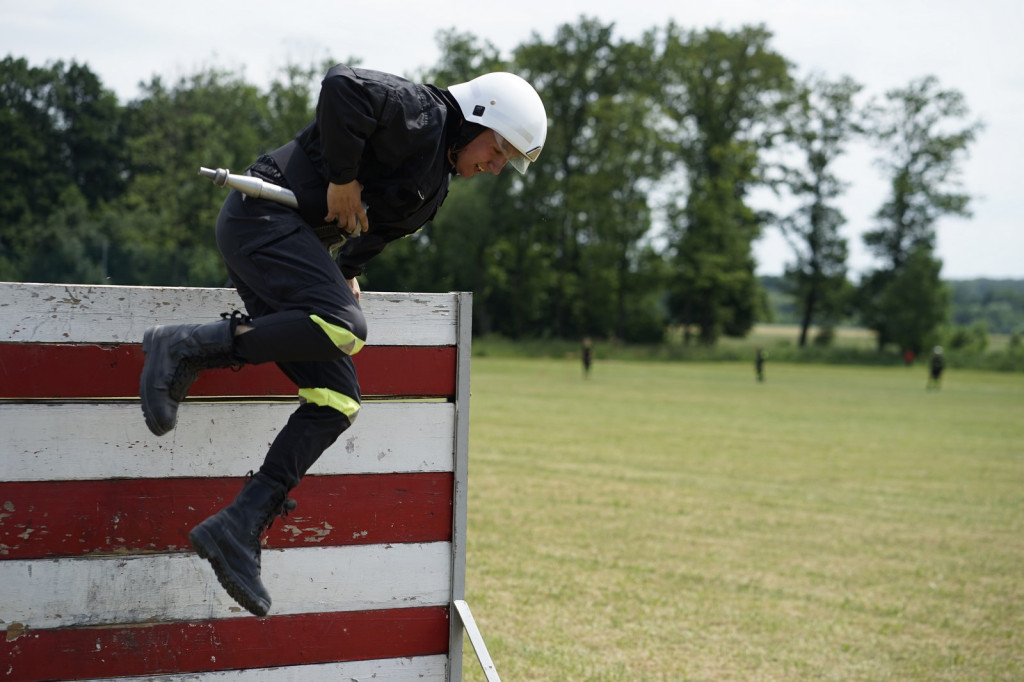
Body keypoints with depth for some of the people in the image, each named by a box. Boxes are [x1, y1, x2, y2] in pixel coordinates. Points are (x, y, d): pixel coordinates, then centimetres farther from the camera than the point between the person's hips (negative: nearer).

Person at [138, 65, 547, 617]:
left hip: (296, 240, 10)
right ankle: (186, 347, -23)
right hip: (264, 214, -10)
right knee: (342, 327, -34)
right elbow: (343, 85, -22)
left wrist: (344, 274, 15)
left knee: (336, 402, -4)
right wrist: (343, 179, -17)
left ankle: (238, 528, -8)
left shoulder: (434, 189, 22)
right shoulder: (421, 113, -7)